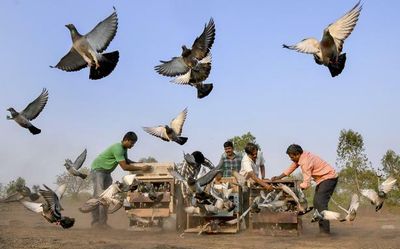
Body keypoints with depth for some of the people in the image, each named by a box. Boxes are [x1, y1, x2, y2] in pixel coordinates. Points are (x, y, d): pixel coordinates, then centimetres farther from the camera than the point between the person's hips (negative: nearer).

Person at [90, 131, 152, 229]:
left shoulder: (124, 148, 1)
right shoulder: (118, 148, -28)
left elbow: (126, 161, 17)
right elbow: (124, 167, -32)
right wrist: (141, 168, -30)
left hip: (106, 172, 9)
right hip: (98, 170, -9)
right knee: (98, 196, -11)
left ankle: (103, 222, 7)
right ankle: (95, 222, -8)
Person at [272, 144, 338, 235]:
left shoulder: (305, 162, -27)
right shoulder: (302, 155, 2)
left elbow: (306, 184, -27)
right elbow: (292, 167, 14)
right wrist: (278, 177, 9)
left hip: (329, 178, -10)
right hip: (322, 179, 10)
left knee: (320, 202, -16)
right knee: (316, 203, 7)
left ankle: (325, 230, -15)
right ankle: (322, 228, 10)